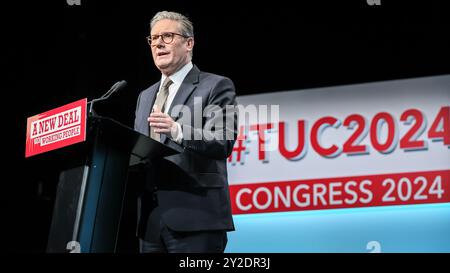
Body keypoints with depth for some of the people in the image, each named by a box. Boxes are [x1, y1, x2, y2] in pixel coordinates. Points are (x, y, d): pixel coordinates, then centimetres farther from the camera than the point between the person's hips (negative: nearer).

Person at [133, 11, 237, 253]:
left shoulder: (216, 86, 0)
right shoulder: (145, 96, 22)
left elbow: (223, 143, -12)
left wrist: (178, 131, -28)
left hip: (194, 216, -6)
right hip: (150, 218, 6)